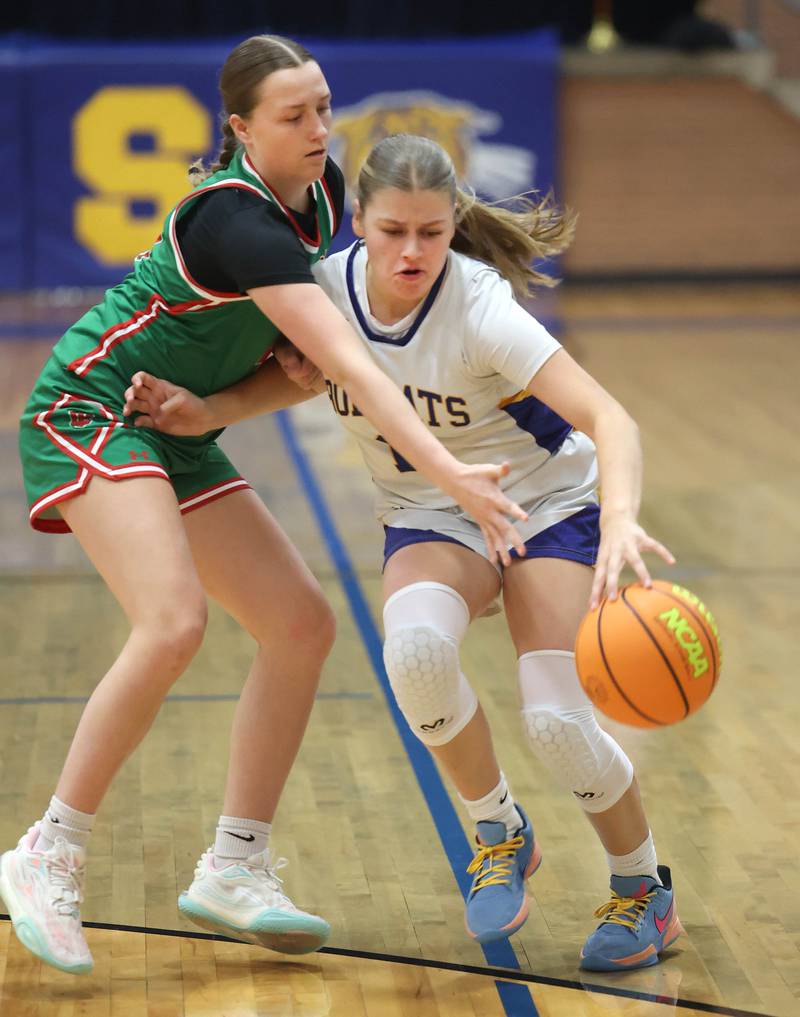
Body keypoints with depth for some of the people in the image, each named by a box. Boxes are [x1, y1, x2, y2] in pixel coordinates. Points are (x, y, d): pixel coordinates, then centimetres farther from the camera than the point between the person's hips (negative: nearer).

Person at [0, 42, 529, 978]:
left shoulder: (321, 190, 1)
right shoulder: (237, 219, -27)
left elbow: (310, 352, 20)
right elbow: (347, 365, -35)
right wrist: (447, 473, -42)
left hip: (175, 436, 9)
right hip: (87, 409, -9)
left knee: (301, 625, 0)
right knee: (173, 622, -29)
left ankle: (232, 871, 6)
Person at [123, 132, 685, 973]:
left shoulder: (478, 306, -29)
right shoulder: (328, 287, -15)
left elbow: (606, 416, -38)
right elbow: (304, 373, 9)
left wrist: (620, 520, -56)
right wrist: (208, 413, -9)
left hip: (547, 502, -3)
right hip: (429, 516, 3)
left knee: (555, 720, -20)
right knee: (415, 648, -31)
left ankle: (645, 892, 10)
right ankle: (500, 835, -5)